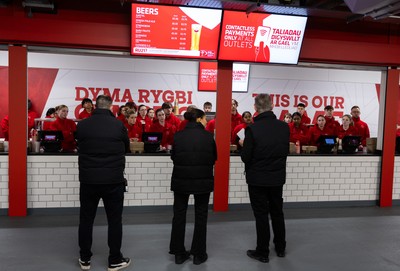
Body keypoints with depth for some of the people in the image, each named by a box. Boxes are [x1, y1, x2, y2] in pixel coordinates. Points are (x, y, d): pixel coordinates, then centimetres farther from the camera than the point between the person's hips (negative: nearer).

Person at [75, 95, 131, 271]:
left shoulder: (82, 125, -3)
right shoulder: (118, 125, -7)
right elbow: (126, 149, 8)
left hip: (88, 179, 2)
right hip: (113, 180, -1)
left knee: (86, 219, 14)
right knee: (114, 220, 9)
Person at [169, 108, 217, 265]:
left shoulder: (178, 135, -3)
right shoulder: (208, 136, -6)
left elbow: (173, 156, 6)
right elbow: (214, 158, 2)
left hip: (181, 180, 2)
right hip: (203, 180, -1)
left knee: (179, 215, 13)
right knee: (201, 216, 11)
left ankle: (179, 253, 20)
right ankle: (199, 254, 18)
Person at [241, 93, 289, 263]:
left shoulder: (253, 128, -20)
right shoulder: (284, 127, -6)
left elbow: (245, 157, -16)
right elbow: (286, 151, 3)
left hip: (257, 178, -4)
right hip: (278, 177, 4)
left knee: (261, 215, 7)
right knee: (277, 212, 19)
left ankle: (262, 252, 18)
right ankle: (280, 248, 33)